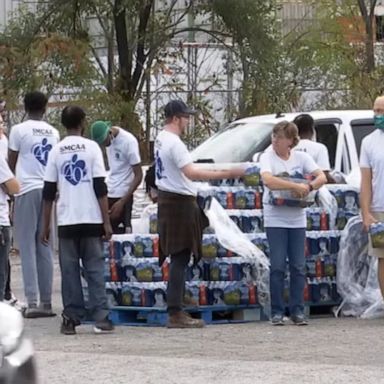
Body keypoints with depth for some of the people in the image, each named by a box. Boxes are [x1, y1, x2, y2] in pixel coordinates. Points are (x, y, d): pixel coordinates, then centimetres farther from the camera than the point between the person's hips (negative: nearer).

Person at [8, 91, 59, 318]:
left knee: (28, 247, -3)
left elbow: (11, 163, 3)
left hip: (27, 190, -4)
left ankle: (33, 302, -9)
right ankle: (46, 302, 8)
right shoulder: (53, 133, 10)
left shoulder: (19, 130, -4)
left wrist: (15, 184, 21)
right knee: (45, 248, 9)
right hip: (48, 189, 4)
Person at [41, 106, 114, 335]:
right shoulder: (92, 148, -2)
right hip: (91, 220, -1)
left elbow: (48, 192, 5)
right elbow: (100, 188, -5)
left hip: (66, 221, 1)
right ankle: (101, 318, -3)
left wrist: (46, 226, 12)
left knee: (69, 271, 5)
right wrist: (107, 222, -2)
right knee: (95, 270, 3)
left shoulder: (56, 151, 4)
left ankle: (71, 319, 1)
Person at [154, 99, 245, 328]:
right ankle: (176, 314, -10)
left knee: (179, 259, 15)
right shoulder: (174, 143, -19)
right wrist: (226, 175, -34)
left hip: (168, 198, 10)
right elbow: (191, 172, -31)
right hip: (180, 202, -10)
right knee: (180, 259, -8)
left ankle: (176, 311, 17)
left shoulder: (161, 139, 14)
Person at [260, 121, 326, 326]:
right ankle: (277, 312, 2)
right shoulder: (267, 157, -4)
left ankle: (297, 311, 8)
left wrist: (309, 186, -22)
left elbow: (321, 177, -2)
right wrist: (296, 186, -26)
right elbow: (268, 180, -23)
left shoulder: (301, 158, 5)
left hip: (297, 220, 3)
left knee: (298, 266, 2)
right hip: (275, 220, -3)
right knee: (277, 266, -4)